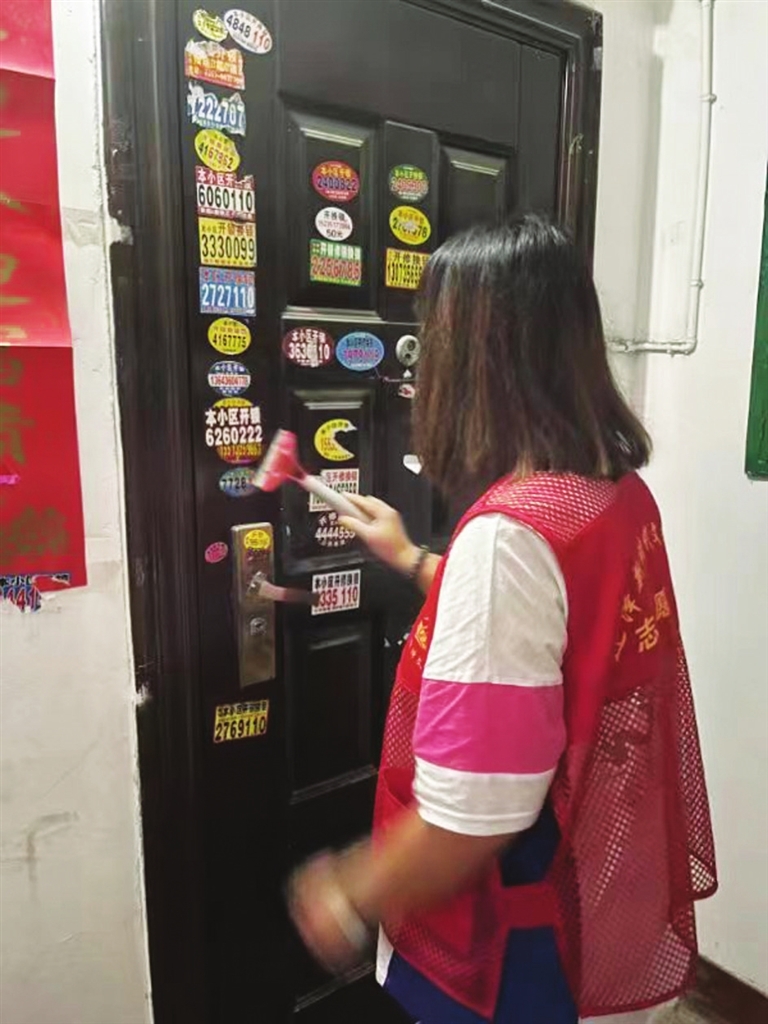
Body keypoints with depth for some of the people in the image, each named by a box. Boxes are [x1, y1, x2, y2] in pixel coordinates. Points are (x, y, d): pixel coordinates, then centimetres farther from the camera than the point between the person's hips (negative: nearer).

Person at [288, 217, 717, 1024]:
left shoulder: (508, 531, -31)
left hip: (527, 953, -7)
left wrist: (353, 898, -12)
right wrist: (412, 560, 17)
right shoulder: (623, 494, -4)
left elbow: (475, 812, -30)